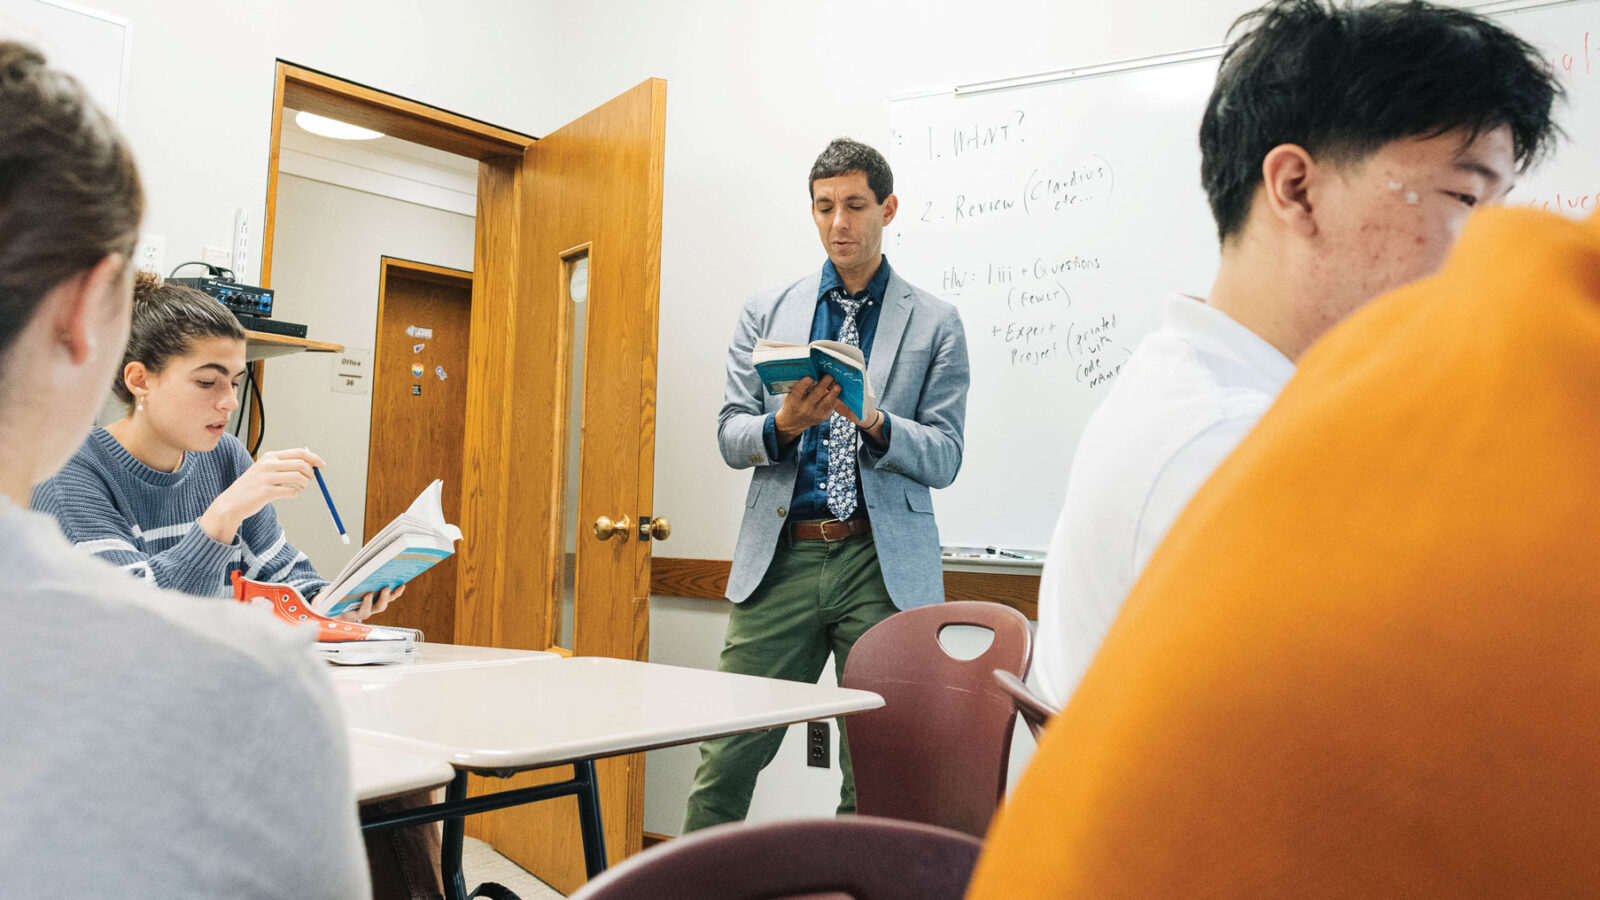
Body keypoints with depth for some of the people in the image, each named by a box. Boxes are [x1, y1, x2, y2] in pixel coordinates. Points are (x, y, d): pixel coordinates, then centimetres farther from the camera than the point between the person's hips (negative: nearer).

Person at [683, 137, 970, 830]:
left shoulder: (935, 323, 7)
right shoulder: (765, 312, 13)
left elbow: (944, 459, 2)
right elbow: (730, 435, 8)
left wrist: (873, 420, -17)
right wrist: (785, 424, -14)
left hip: (884, 566, -1)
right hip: (782, 557, 1)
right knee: (725, 758, 1)